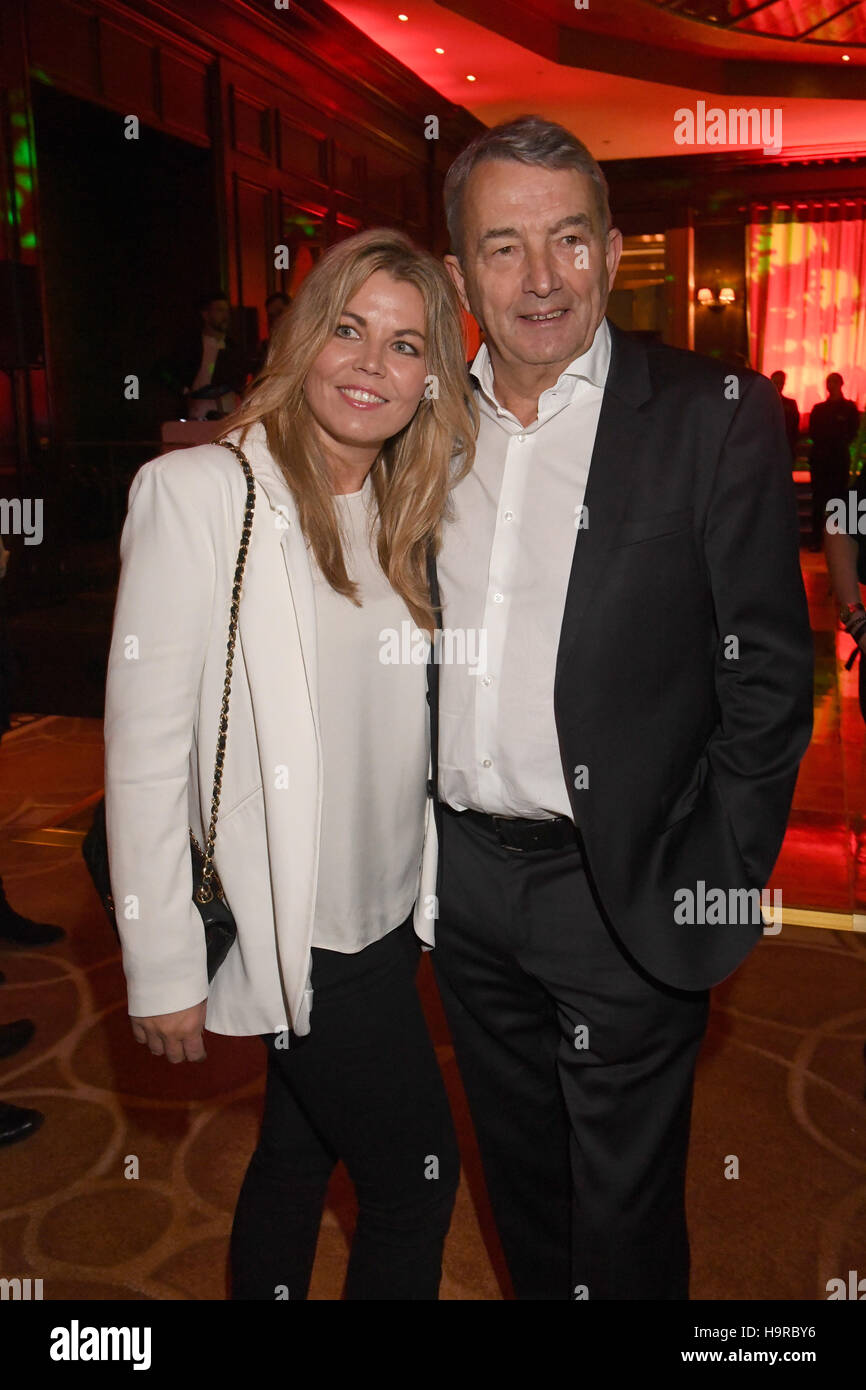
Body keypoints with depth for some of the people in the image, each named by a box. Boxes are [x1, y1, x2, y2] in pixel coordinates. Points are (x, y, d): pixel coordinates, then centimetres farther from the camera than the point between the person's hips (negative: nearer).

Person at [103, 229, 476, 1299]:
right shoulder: (199, 492, -16)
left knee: (300, 1154, 23)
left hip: (384, 916, 7)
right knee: (416, 1174, 8)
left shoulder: (408, 510, 6)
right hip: (294, 929, -6)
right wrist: (162, 969, -15)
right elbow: (144, 748, -16)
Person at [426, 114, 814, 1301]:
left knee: (624, 1212, 15)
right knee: (521, 1179, 25)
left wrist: (722, 889, -11)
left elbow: (768, 674, -9)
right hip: (463, 878, 5)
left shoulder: (715, 415, -9)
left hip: (621, 891, -4)